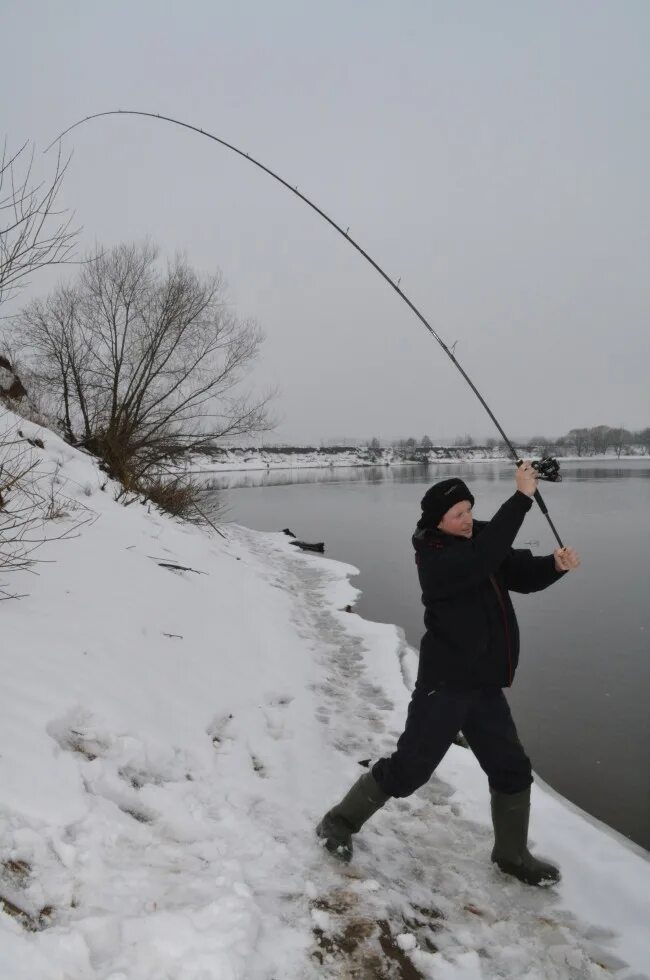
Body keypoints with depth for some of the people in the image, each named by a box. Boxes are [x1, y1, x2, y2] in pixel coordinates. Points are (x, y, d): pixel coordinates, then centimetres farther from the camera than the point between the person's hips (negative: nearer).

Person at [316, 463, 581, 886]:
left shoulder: (480, 540, 3)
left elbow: (523, 574, 5)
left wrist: (555, 564, -17)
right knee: (408, 769, 1)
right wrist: (522, 497, -36)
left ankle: (513, 854, 37)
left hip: (484, 685, 8)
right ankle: (340, 822, 22)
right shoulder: (434, 559, -20)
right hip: (445, 683, -7)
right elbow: (480, 560, -37)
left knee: (513, 770, 16)